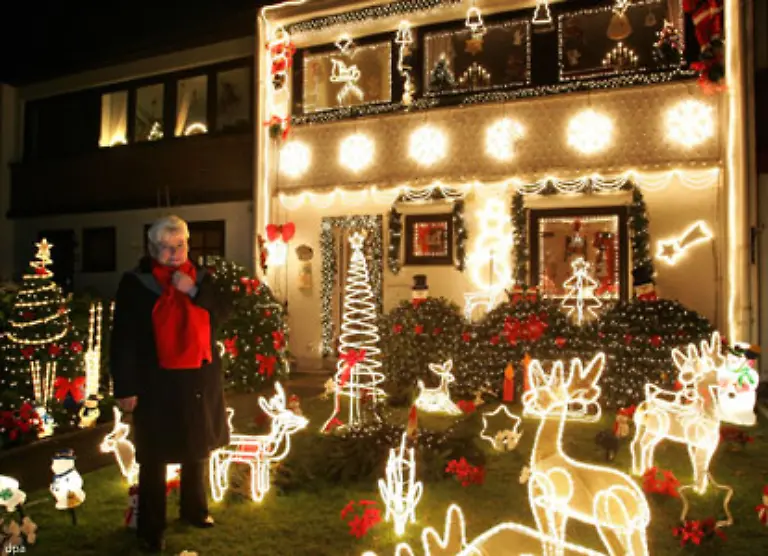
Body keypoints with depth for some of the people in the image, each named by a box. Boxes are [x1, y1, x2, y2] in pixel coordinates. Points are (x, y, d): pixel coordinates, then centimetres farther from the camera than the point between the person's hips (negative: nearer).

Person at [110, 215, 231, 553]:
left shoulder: (200, 278, 5)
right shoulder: (135, 283, -8)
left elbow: (223, 313, -1)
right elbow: (123, 339, -9)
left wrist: (195, 291, -16)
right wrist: (125, 387, -12)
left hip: (200, 378, 5)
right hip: (157, 382, -4)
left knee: (198, 448, 18)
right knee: (155, 457, 5)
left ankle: (194, 509, 38)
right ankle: (151, 529, 22)